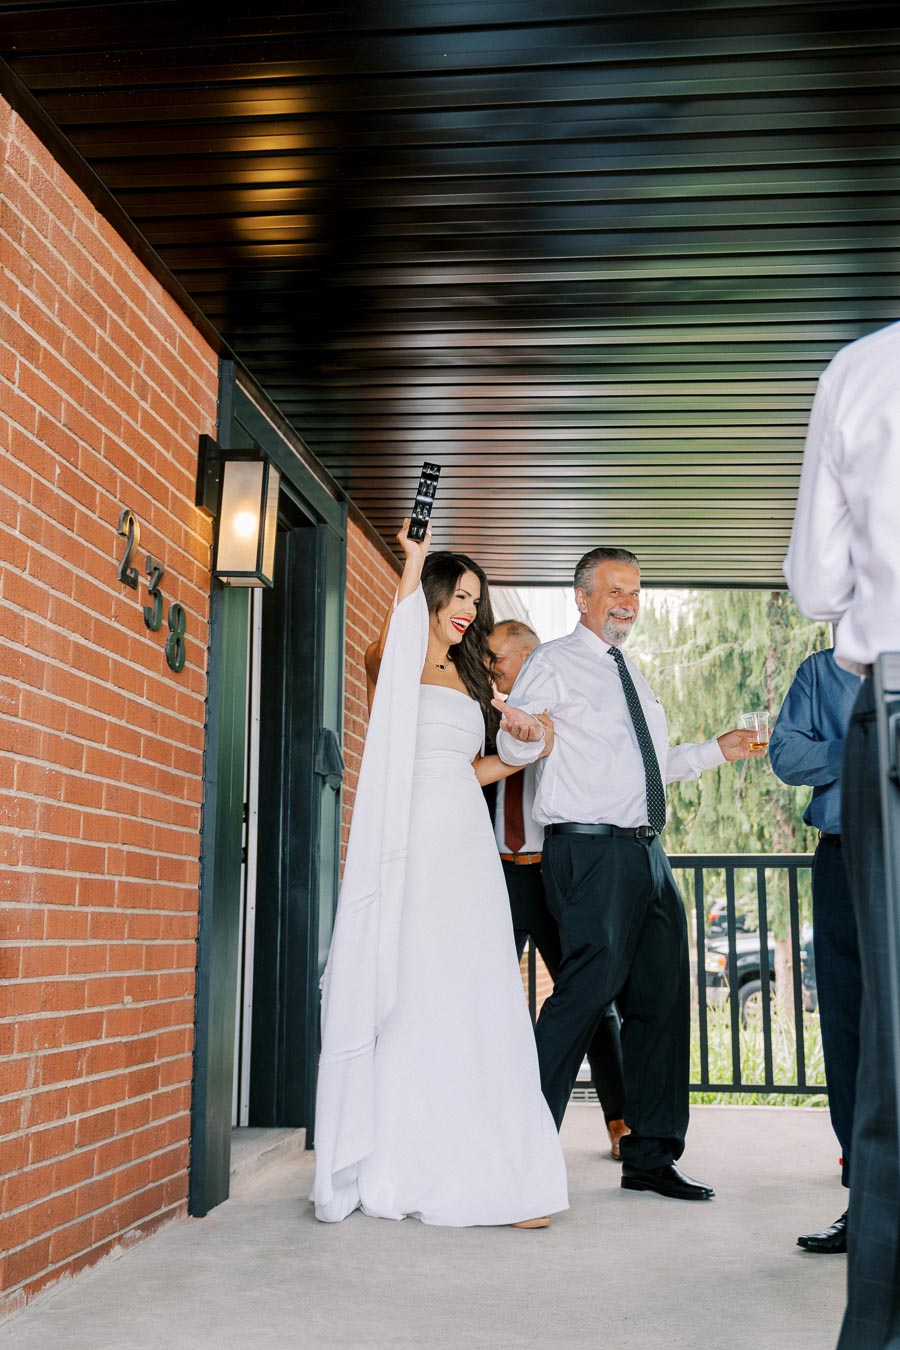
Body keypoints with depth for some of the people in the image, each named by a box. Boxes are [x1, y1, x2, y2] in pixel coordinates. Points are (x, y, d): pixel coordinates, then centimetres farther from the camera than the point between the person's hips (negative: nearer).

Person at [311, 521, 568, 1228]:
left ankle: (481, 1171, 1)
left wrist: (526, 751, 13)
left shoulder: (470, 679, 24)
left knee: (474, 1003, -1)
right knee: (407, 998, -5)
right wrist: (413, 562, -20)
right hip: (411, 845, -5)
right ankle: (400, 1168, 3)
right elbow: (389, 644, -18)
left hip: (467, 849, 5)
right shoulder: (396, 665, 7)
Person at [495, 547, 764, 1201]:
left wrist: (718, 750, 25)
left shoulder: (634, 675, 23)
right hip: (591, 852, -8)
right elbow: (512, 748, -13)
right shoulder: (554, 663, 0)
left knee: (663, 997, 9)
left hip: (648, 852, 8)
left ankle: (652, 1155, 19)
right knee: (588, 989, -15)